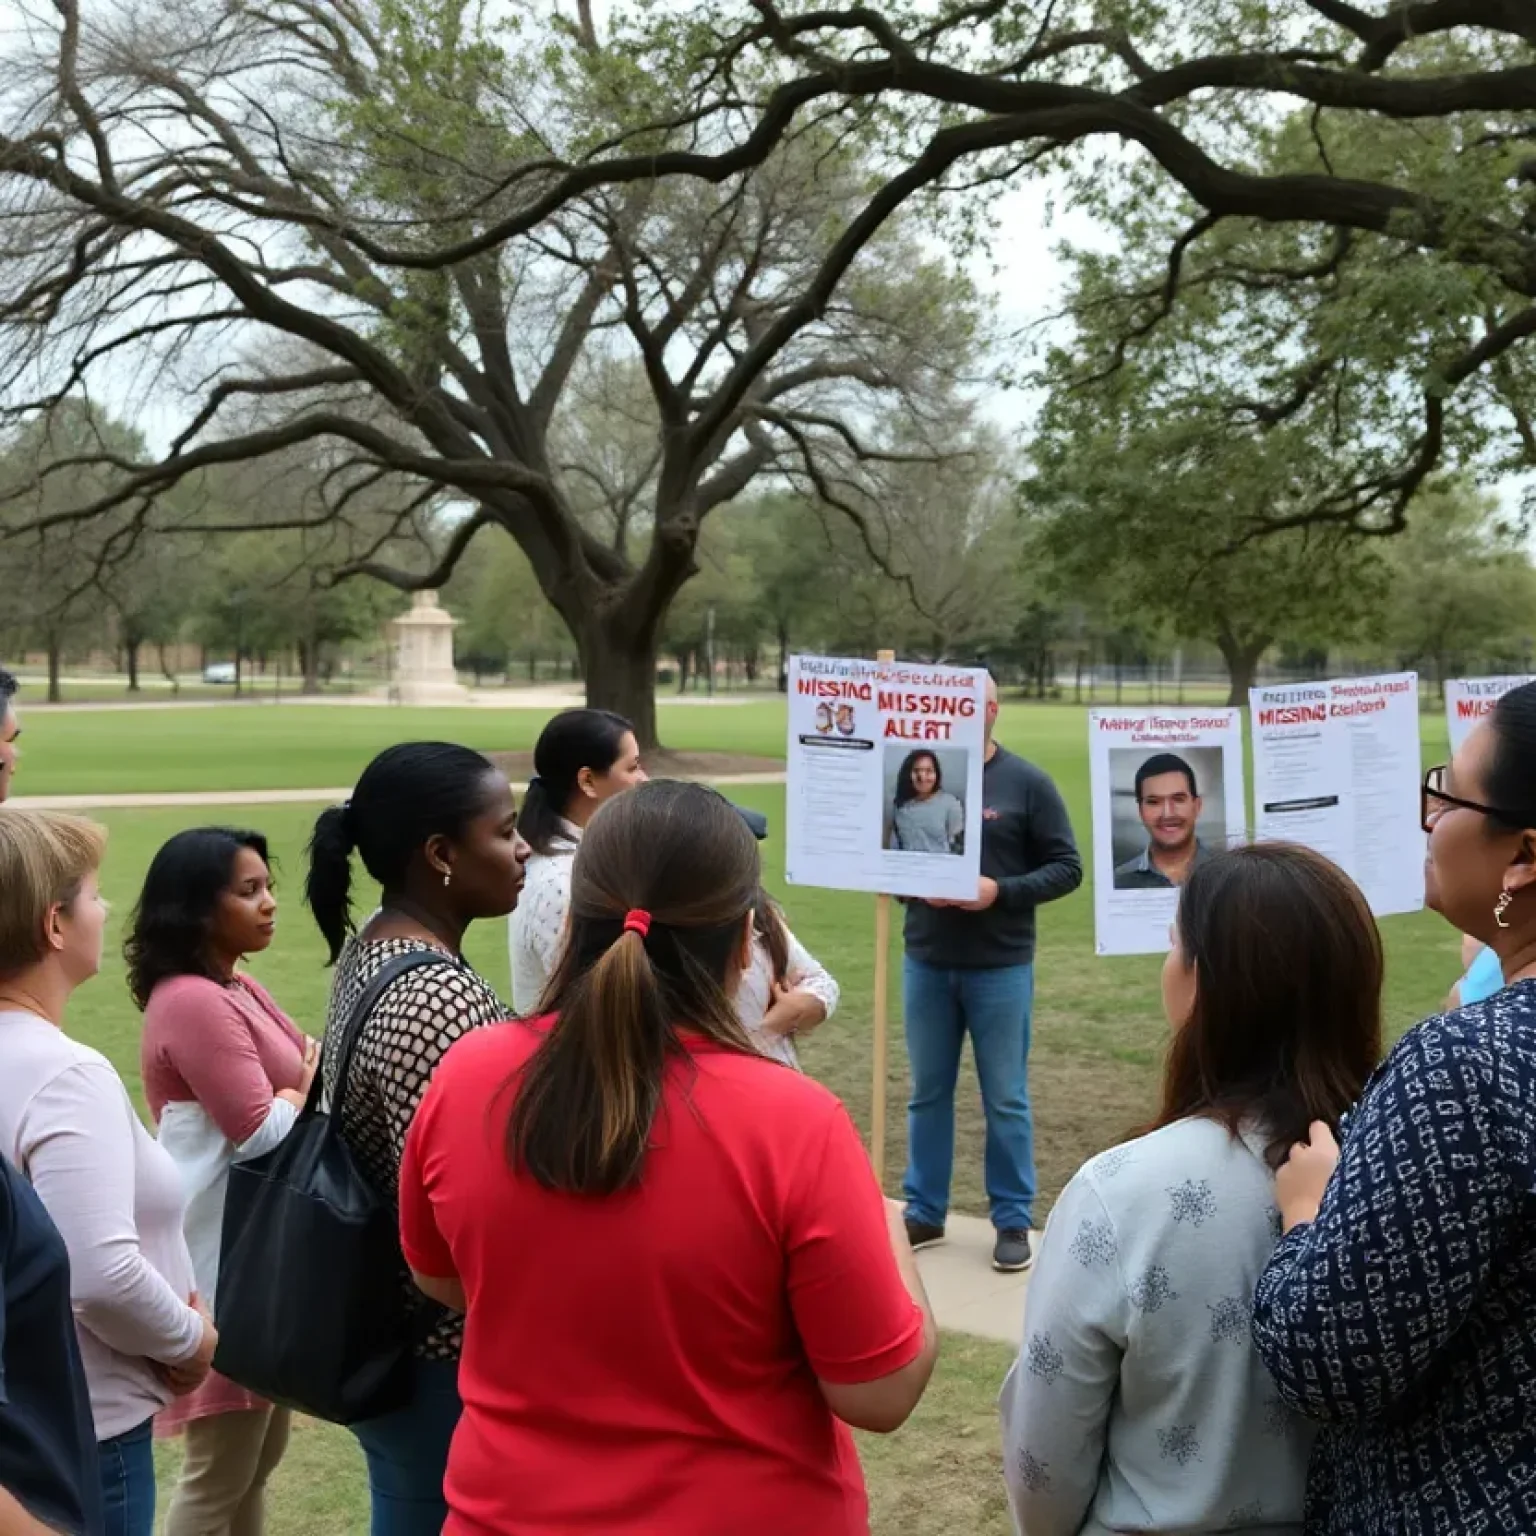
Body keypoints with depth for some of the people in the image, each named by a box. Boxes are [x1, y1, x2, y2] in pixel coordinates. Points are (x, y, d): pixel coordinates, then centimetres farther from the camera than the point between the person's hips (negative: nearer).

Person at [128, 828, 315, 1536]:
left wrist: (317, 1074, -10)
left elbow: (309, 1064, 10)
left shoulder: (235, 990, 12)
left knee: (258, 1453, 19)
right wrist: (313, 1083, -6)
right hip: (227, 1262, -10)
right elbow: (263, 1136, -22)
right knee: (220, 1472, 1)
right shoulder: (193, 1004, -20)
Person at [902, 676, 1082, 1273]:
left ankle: (1013, 1221, 18)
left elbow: (1067, 868, -4)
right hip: (926, 962, 2)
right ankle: (924, 1210, 25)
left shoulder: (1027, 783, -4)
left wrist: (1001, 891, -17)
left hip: (1001, 966, -2)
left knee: (1005, 1099, 6)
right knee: (927, 1093, 13)